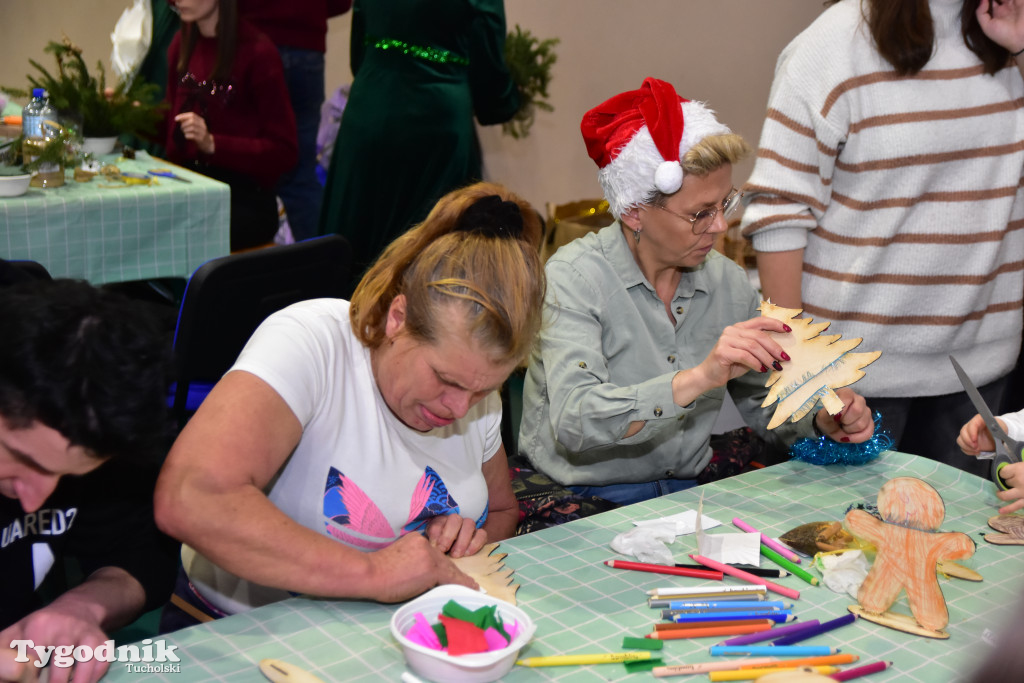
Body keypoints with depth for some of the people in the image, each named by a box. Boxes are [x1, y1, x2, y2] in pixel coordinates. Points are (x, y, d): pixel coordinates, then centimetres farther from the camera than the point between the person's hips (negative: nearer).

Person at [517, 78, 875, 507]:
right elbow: (573, 424, -28)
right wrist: (700, 378, -37)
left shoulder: (729, 283, 4)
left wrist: (822, 418, -8)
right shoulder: (573, 277, -15)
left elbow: (765, 406, 13)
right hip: (577, 503, -4)